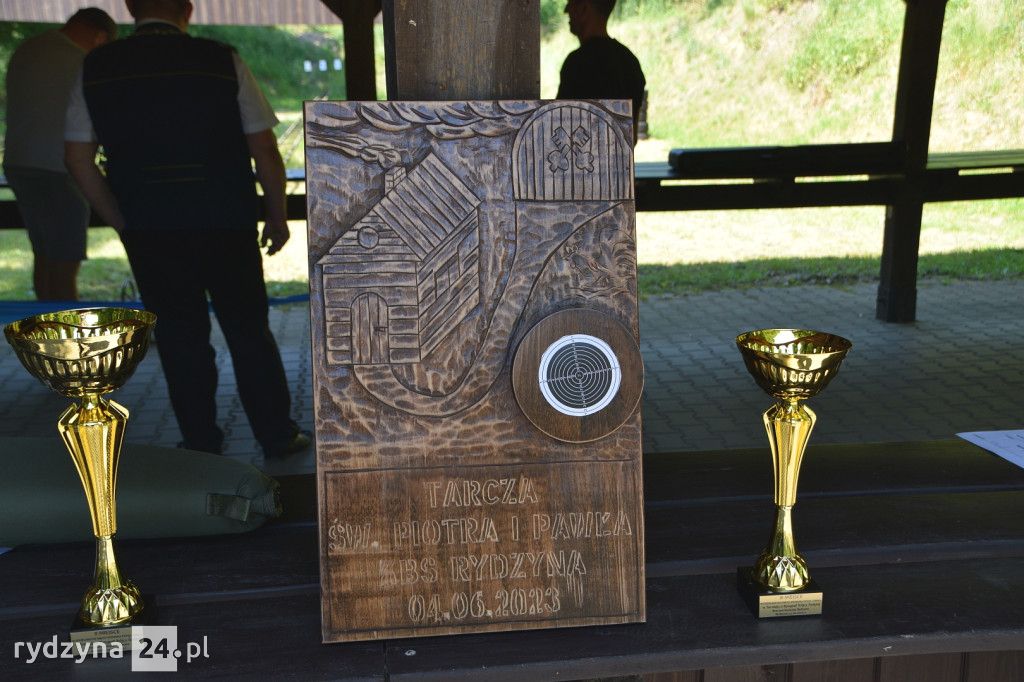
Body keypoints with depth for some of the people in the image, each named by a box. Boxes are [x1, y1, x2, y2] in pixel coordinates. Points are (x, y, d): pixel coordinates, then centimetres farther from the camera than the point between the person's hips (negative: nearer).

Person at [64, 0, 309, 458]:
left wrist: (121, 221, 10)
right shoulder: (223, 62, -7)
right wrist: (276, 216, 6)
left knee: (179, 336, 12)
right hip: (225, 226, -1)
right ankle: (277, 438, 18)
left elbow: (78, 158, 2)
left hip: (147, 231, 1)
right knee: (249, 332, 11)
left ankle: (201, 443, 19)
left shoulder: (94, 69, 0)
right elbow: (264, 150, -5)